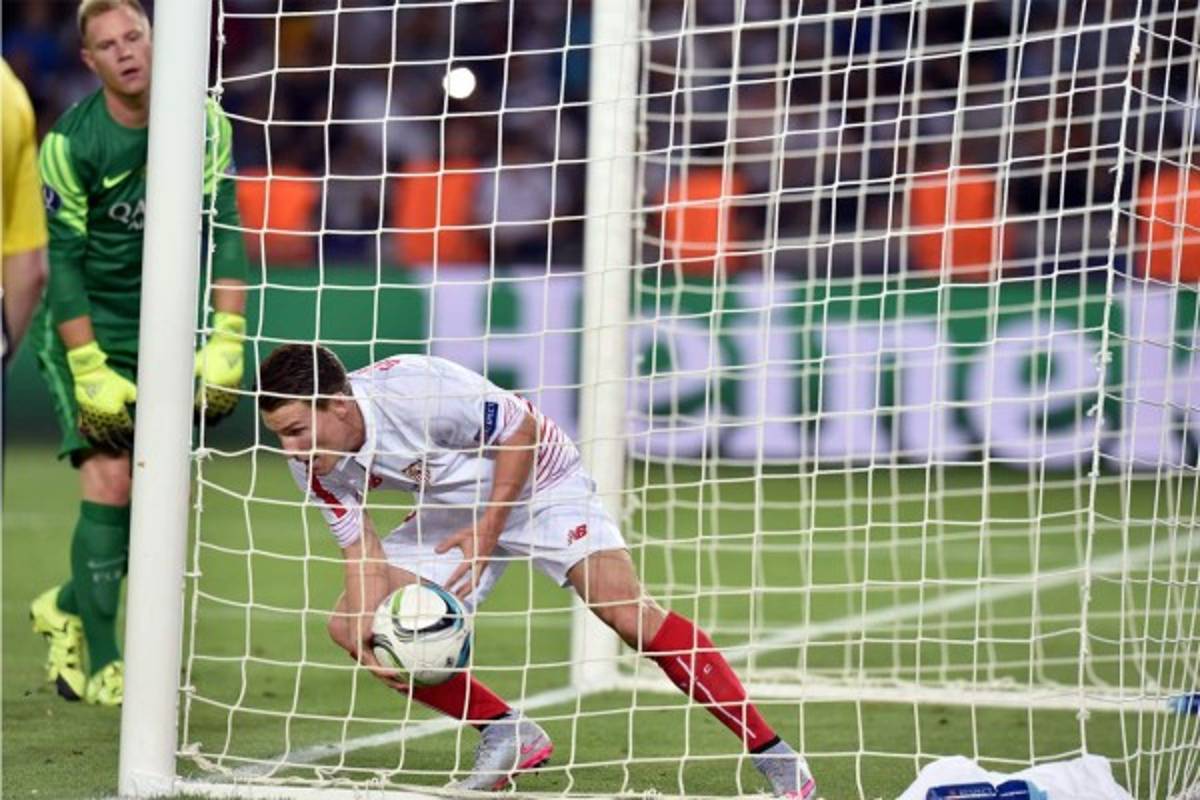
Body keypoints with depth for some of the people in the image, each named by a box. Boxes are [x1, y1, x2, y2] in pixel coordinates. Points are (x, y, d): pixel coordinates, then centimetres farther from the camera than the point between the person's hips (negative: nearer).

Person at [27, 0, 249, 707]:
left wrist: (228, 339, -17)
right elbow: (64, 262, -14)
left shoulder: (201, 120, -9)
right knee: (111, 481, -16)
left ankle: (69, 609, 29)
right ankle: (100, 663, -7)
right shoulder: (71, 143, -17)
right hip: (84, 330, -4)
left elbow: (223, 229, -8)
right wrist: (89, 372, -19)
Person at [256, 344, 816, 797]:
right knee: (350, 626, -7)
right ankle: (508, 736, 3)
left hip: (536, 482, -7)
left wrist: (489, 528, -26)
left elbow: (522, 429, -22)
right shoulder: (315, 466, -16)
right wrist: (369, 641, -27)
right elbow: (362, 552, -11)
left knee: (628, 612, -24)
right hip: (452, 511, 7)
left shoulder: (418, 391, -35)